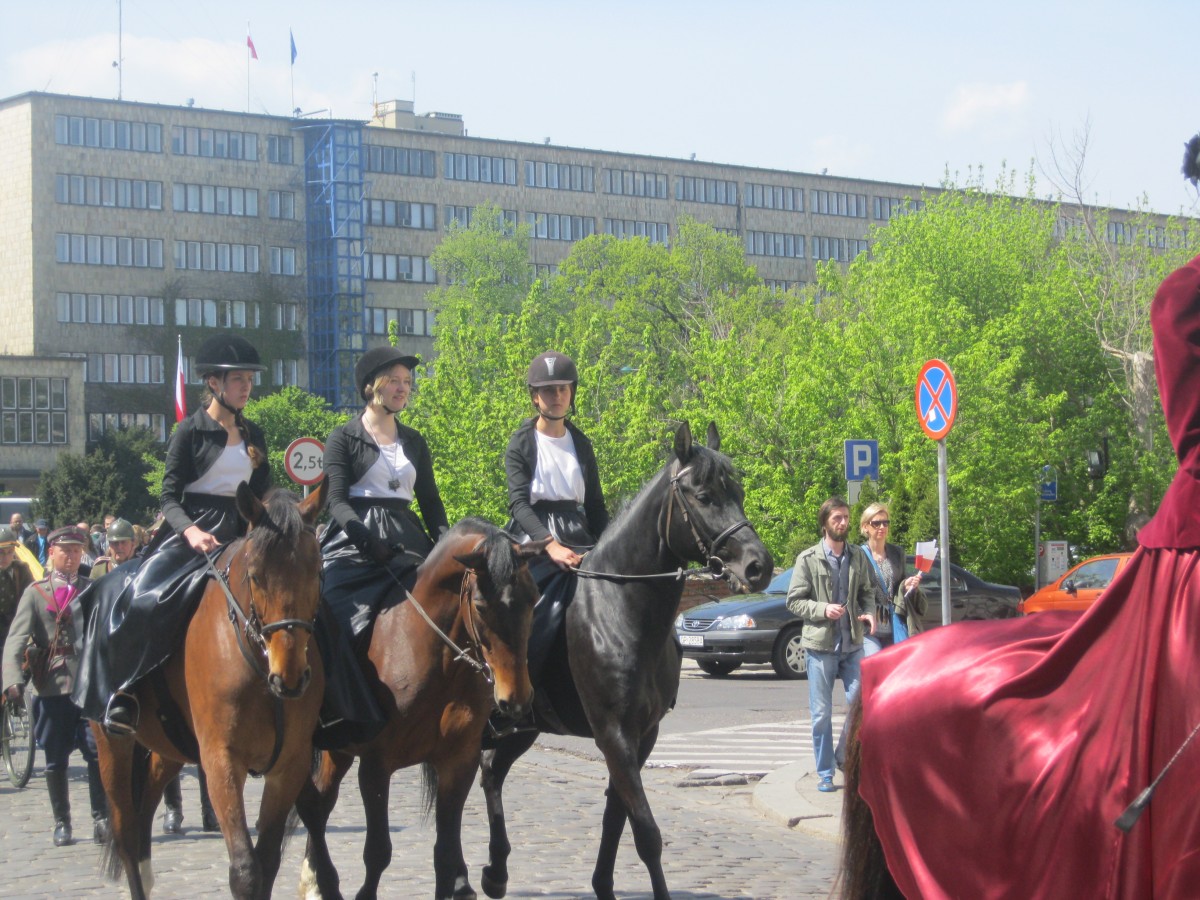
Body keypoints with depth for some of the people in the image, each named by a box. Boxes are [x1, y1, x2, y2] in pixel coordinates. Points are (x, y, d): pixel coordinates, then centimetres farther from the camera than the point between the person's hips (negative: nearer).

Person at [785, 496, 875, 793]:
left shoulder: (857, 556, 7)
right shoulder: (808, 559, -4)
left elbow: (867, 591, 15)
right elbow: (794, 601, -3)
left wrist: (869, 612, -5)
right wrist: (823, 609, -17)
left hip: (852, 644, 3)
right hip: (820, 644, -3)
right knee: (821, 713, 2)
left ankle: (845, 756, 16)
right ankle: (825, 773, 12)